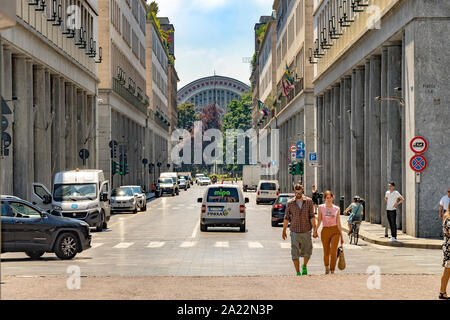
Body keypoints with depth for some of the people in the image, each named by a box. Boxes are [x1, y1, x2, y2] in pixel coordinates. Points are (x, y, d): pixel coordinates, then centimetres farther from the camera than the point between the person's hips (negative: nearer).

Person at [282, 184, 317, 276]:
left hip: (306, 231, 0)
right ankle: (298, 273, 4)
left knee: (307, 253, 7)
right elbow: (286, 218, 5)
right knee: (295, 254, -4)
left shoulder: (309, 201, -2)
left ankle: (304, 266, 35)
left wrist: (314, 229, -10)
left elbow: (312, 216, -3)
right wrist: (284, 230, 7)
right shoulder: (290, 203, -2)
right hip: (295, 232, 0)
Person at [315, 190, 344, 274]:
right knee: (326, 253, 9)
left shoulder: (337, 209, 3)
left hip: (335, 231, -1)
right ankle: (326, 268, 36)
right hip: (325, 231, 1)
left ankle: (332, 271, -7)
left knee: (333, 252, -15)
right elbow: (319, 221, 6)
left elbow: (338, 223, 7)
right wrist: (315, 230, -9)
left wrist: (342, 236, 6)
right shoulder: (321, 207, 3)